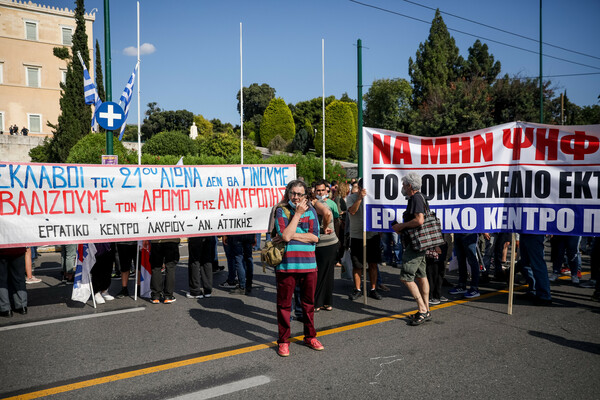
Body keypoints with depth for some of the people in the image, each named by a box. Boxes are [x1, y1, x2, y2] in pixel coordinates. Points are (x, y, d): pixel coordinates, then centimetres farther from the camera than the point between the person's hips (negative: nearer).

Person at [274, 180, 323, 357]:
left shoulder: (311, 210, 7)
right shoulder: (281, 211, 0)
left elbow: (314, 237, -4)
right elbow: (285, 235, -15)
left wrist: (291, 235, -11)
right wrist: (298, 214, -12)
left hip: (308, 264, 3)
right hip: (286, 264, -2)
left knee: (308, 303, 14)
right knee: (284, 304, 6)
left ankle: (310, 337, 30)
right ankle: (283, 341, 19)